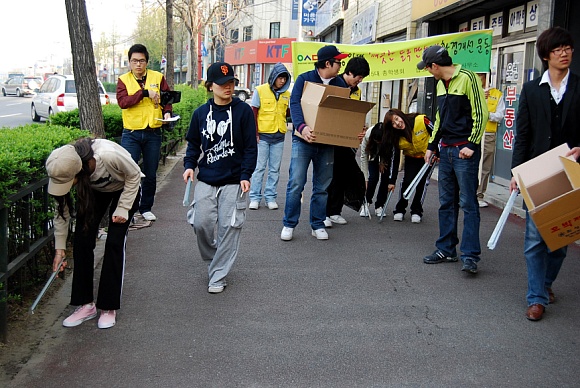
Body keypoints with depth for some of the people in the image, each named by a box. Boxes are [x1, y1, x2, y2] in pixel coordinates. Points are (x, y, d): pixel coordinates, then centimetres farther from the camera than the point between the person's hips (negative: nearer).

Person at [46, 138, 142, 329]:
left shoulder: (109, 155, -43)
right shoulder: (64, 170, -28)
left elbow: (134, 175, -21)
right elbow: (62, 209, -13)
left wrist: (123, 209, -21)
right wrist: (59, 248, -10)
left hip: (124, 189, -4)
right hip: (94, 191, 4)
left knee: (114, 243, -12)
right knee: (81, 241, -7)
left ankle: (109, 308, -1)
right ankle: (86, 304, 6)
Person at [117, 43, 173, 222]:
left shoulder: (158, 78, 5)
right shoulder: (123, 80, 1)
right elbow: (122, 102, -14)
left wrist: (167, 112, -11)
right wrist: (145, 92, -20)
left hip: (153, 133, 2)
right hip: (131, 133, -2)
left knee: (150, 174, 10)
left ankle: (146, 208, 25)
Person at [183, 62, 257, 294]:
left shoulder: (243, 111, -2)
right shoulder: (201, 113, 6)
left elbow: (250, 146, -2)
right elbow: (193, 143, 16)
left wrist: (246, 175, -9)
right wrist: (189, 165, 0)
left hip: (233, 182, -3)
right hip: (205, 181, 3)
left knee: (228, 228, -3)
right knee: (201, 223, -2)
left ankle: (218, 276, 8)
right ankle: (214, 259, 28)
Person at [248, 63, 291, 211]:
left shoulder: (286, 94, 7)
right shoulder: (260, 90, -3)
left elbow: (287, 113, 13)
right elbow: (254, 113, -3)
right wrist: (255, 133, -9)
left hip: (279, 136, 4)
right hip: (263, 135, -4)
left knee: (275, 169, 7)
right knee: (259, 167, 1)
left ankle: (271, 197, 15)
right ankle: (255, 198, 8)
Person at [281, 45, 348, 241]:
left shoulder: (339, 83, 8)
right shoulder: (305, 79, -4)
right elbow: (295, 104, -16)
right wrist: (302, 126, -34)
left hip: (327, 142, 4)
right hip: (303, 139, -4)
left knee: (322, 186, 9)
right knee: (296, 183, -7)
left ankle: (318, 225, 20)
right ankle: (289, 224, 5)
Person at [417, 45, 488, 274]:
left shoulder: (467, 78, -11)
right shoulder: (441, 84, 15)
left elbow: (480, 114, -13)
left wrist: (471, 145, -17)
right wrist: (432, 145, 22)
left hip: (464, 151, -8)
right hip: (445, 150, 9)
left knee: (468, 204, -6)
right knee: (446, 203, 12)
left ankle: (470, 256, -2)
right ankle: (447, 250, 21)